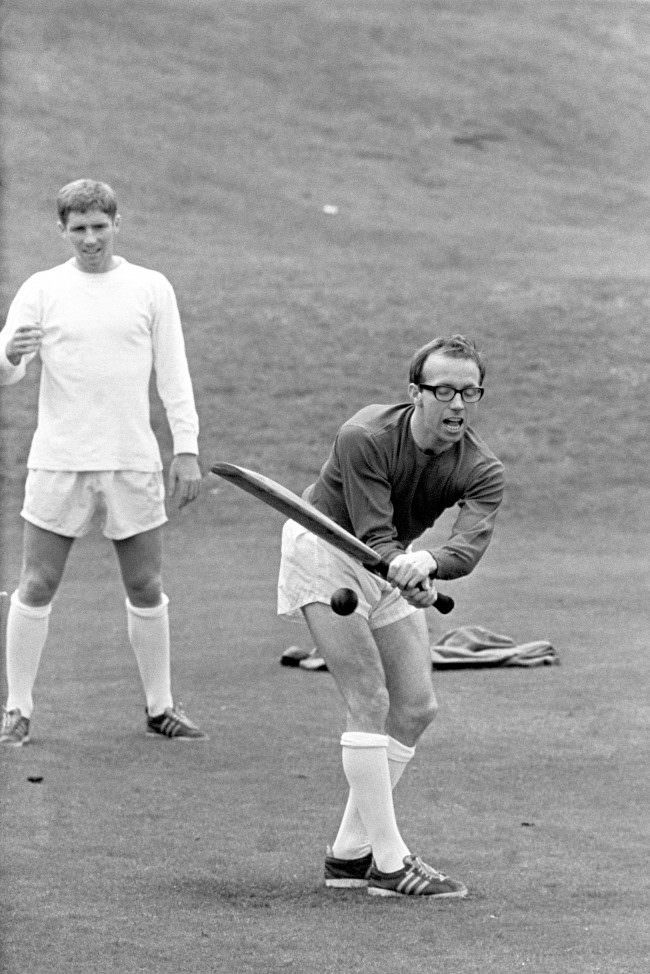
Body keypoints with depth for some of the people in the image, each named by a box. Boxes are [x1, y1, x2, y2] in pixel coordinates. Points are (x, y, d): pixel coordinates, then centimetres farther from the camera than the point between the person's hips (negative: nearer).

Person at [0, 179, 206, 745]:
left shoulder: (151, 289, 6)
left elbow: (174, 374, 8)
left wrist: (187, 449, 1)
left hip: (133, 463, 1)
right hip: (58, 461, -1)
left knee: (147, 591, 6)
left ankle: (160, 708, 17)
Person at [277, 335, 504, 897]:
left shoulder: (482, 471, -18)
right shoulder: (365, 438, -29)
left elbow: (471, 544, -36)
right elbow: (375, 537, -33)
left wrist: (427, 563, -57)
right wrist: (405, 576, -53)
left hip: (394, 564, 6)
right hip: (324, 551, -6)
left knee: (417, 708, 1)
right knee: (370, 700, -17)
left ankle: (349, 853, 12)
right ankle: (389, 863, -17)